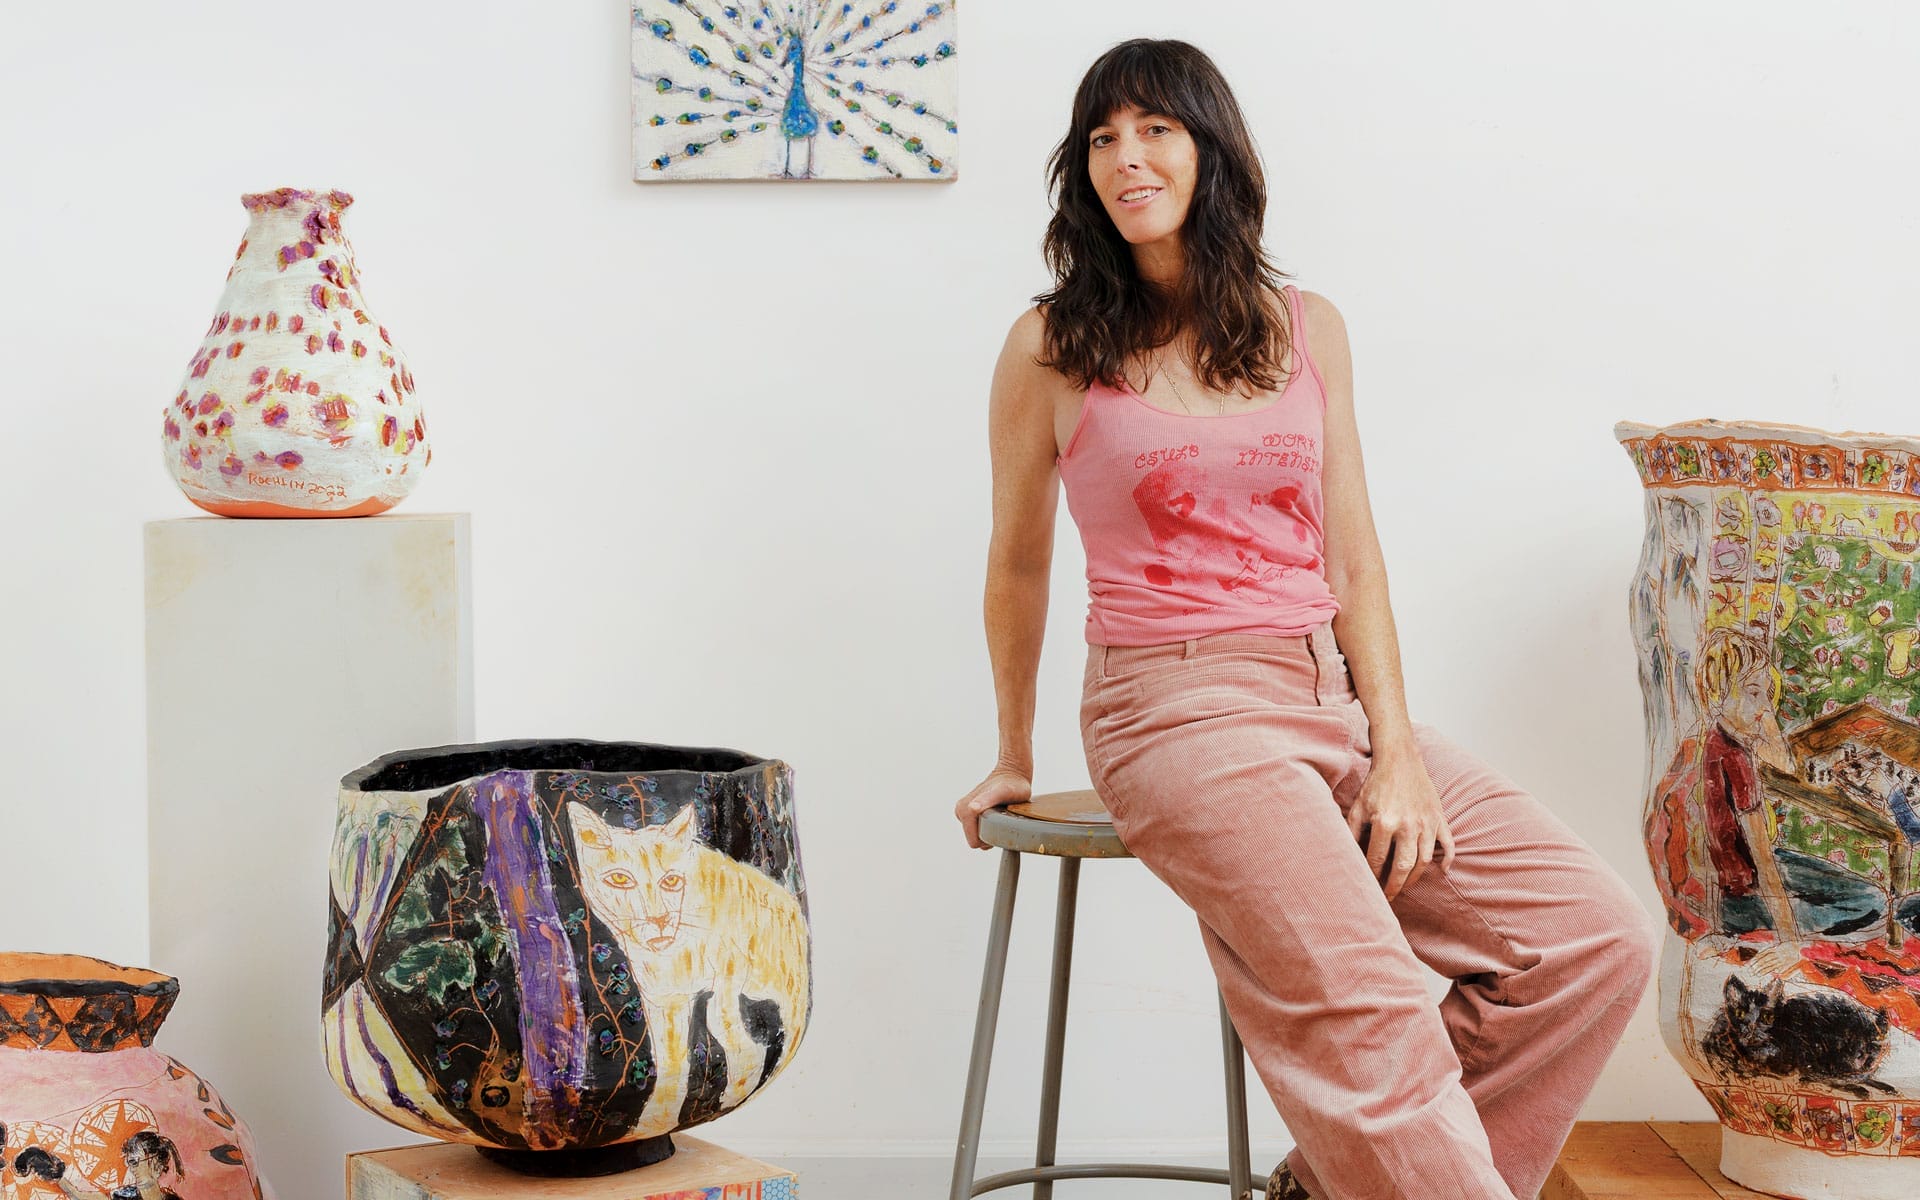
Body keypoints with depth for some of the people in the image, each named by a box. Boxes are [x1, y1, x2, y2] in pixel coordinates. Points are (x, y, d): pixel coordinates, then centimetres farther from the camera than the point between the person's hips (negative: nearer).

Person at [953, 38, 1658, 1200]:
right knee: (1368, 1008, -28)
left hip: (1338, 696, 5)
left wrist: (1396, 747, 0)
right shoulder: (1051, 349, 2)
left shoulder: (1306, 329, 12)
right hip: (1179, 710, -5)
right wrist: (1015, 756, 20)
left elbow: (1352, 555, 11)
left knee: (1603, 938, -8)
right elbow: (1019, 562, 13)